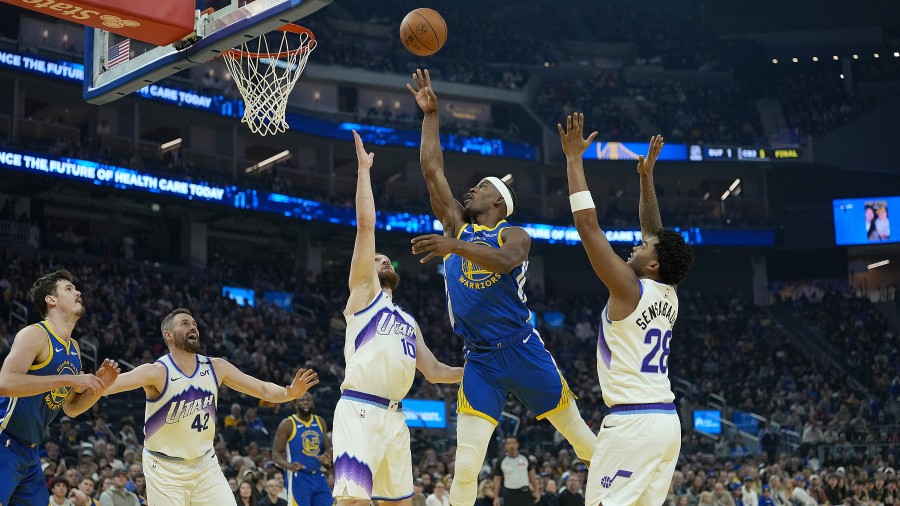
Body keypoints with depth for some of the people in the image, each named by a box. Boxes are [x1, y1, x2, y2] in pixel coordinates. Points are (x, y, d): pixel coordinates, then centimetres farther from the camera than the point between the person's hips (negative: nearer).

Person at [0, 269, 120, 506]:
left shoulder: (74, 349, 14)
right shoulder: (34, 334, -13)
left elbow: (71, 408, 22)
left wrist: (99, 386, 3)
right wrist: (68, 379, -26)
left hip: (30, 451, 9)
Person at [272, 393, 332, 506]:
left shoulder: (320, 422, 10)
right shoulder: (287, 424, -7)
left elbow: (327, 449, 16)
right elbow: (276, 454, -8)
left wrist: (326, 457, -9)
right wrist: (289, 466, -29)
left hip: (319, 477, 6)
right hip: (298, 478, -6)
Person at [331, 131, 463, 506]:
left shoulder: (408, 322, 28)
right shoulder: (363, 290, 10)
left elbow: (434, 371, 29)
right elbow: (366, 225, 2)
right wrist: (364, 169, 4)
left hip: (394, 416, 8)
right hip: (359, 410, -8)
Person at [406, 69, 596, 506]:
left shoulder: (513, 235, 0)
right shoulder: (457, 226, 12)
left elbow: (505, 260, -26)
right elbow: (432, 170, 7)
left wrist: (455, 247, -38)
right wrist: (430, 114, 6)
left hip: (522, 352, -3)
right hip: (480, 362, 3)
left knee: (583, 439, 8)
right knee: (466, 466, -9)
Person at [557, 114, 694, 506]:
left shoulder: (629, 289, -8)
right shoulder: (668, 294, 12)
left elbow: (588, 226, -10)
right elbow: (656, 232, 26)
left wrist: (574, 159, -5)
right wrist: (647, 176, 24)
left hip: (633, 422, -9)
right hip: (666, 420, 9)